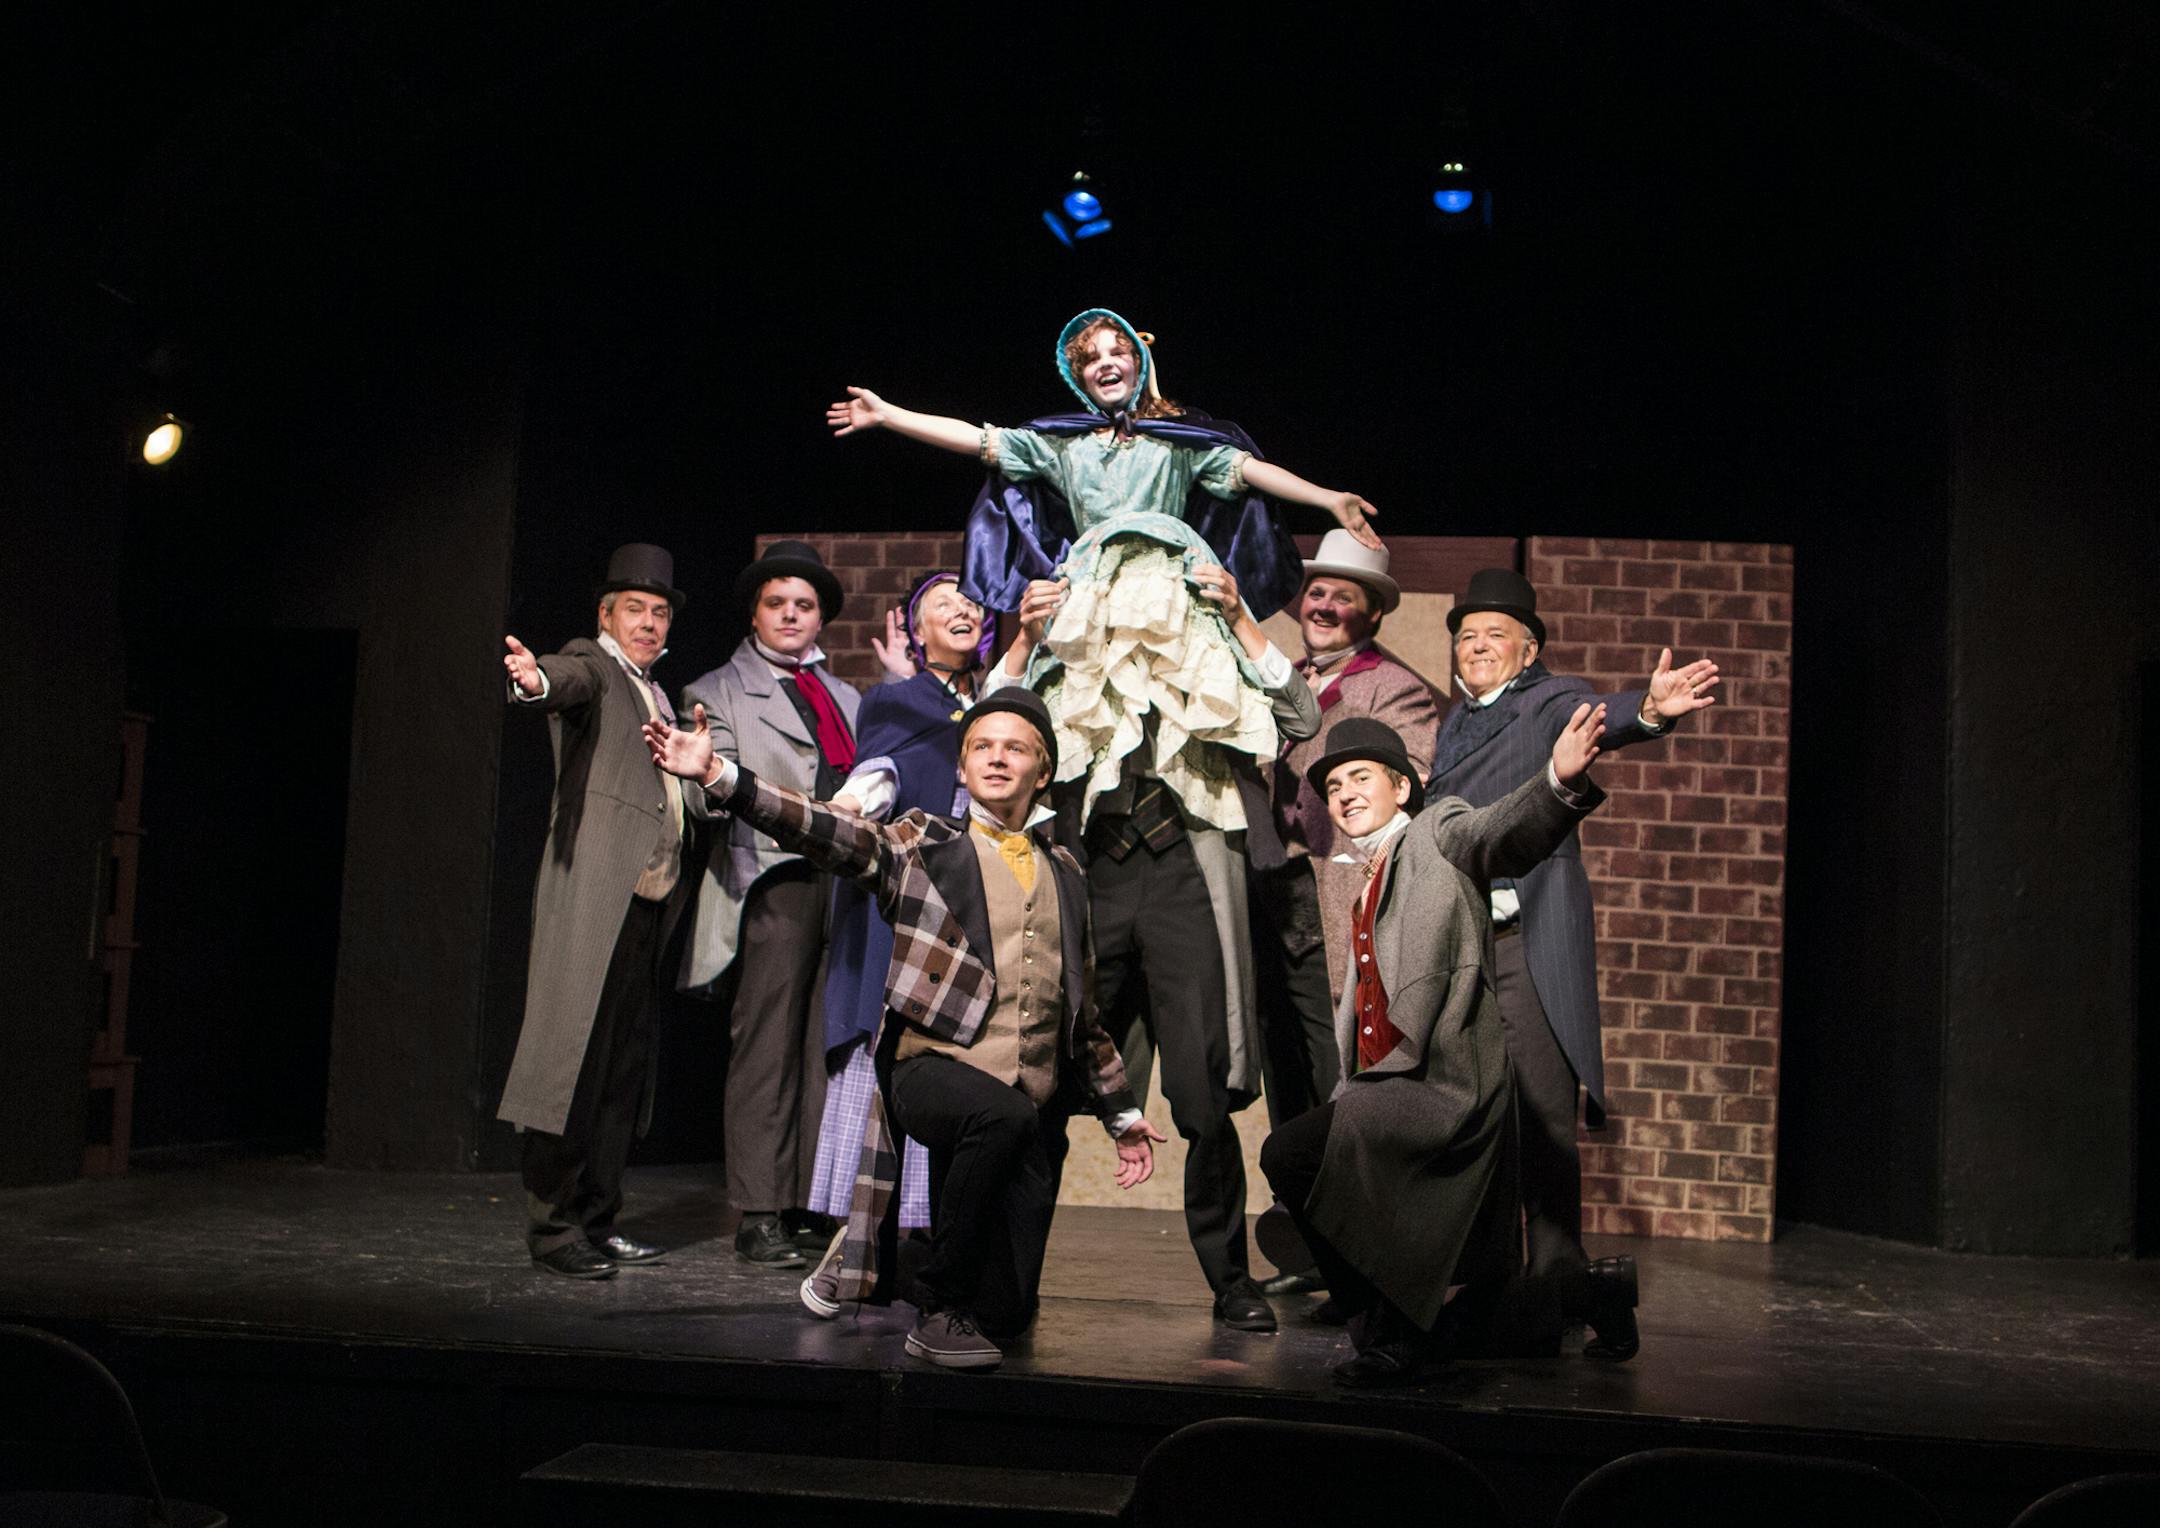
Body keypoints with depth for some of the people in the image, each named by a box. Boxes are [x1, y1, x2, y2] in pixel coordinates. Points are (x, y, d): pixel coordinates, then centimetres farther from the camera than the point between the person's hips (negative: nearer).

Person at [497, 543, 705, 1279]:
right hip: (592, 895, -8)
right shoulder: (592, 666, 2)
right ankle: (553, 1225, -4)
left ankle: (598, 1219, 17)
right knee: (573, 1056, -10)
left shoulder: (656, 694, 25)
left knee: (624, 1065, 10)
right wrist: (536, 681, -45)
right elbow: (570, 679, -24)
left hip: (647, 901, 8)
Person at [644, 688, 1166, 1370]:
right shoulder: (923, 842, 8)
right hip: (933, 1065, -3)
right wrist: (719, 774, -20)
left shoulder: (1064, 873, 19)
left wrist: (1121, 1111, 26)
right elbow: (826, 831, -8)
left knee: (1006, 1315, -7)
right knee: (1002, 1116, -39)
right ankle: (938, 1308, -18)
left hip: (1033, 1109, 4)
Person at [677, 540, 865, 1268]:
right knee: (768, 1047, -6)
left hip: (847, 880, 4)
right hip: (775, 882, -4)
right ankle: (760, 1215, -2)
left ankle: (811, 1207, 6)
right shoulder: (718, 692, 13)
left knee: (830, 1047, 1)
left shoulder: (847, 697, 27)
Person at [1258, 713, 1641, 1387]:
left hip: (1450, 1089, -9)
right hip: (1388, 1097, 9)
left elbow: (1504, 832, -23)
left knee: (1290, 1151, -29)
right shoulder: (1368, 889, 23)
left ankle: (1393, 1332, -16)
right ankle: (1591, 1291, 32)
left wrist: (1561, 779, -43)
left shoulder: (1439, 833, 0)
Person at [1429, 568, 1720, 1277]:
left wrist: (1649, 709, -43)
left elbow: (1599, 716, -21)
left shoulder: (1551, 700, 1)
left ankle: (1557, 1276, 0)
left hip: (1527, 945, -6)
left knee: (1542, 1117, -7)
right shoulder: (1455, 722, 21)